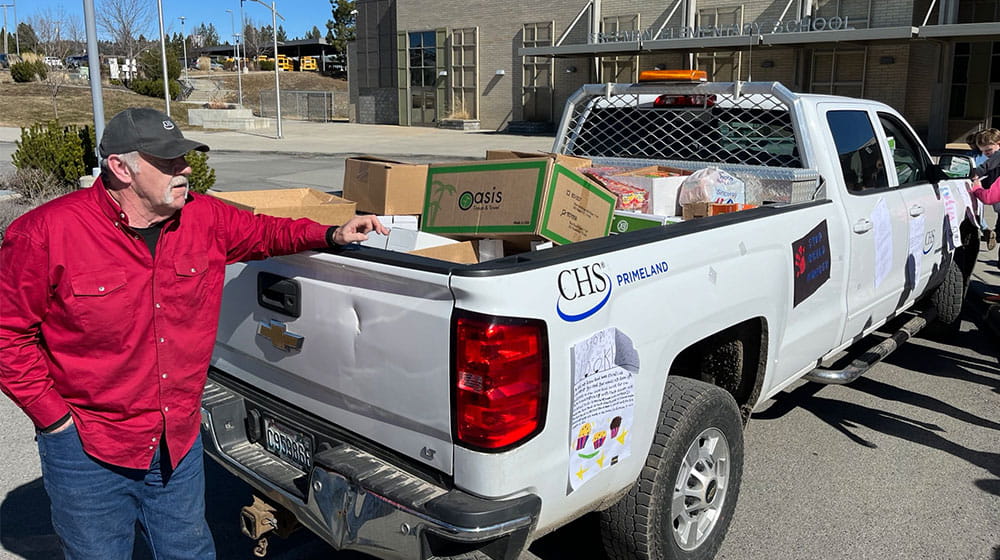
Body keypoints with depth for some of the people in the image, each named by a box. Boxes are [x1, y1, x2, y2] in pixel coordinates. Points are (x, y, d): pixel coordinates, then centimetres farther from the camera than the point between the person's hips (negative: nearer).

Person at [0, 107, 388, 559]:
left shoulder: (205, 218, -5)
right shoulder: (47, 233, -16)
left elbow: (264, 233, 13)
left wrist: (331, 235, -2)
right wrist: (54, 416, -10)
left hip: (180, 441, 4)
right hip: (89, 452, -3)